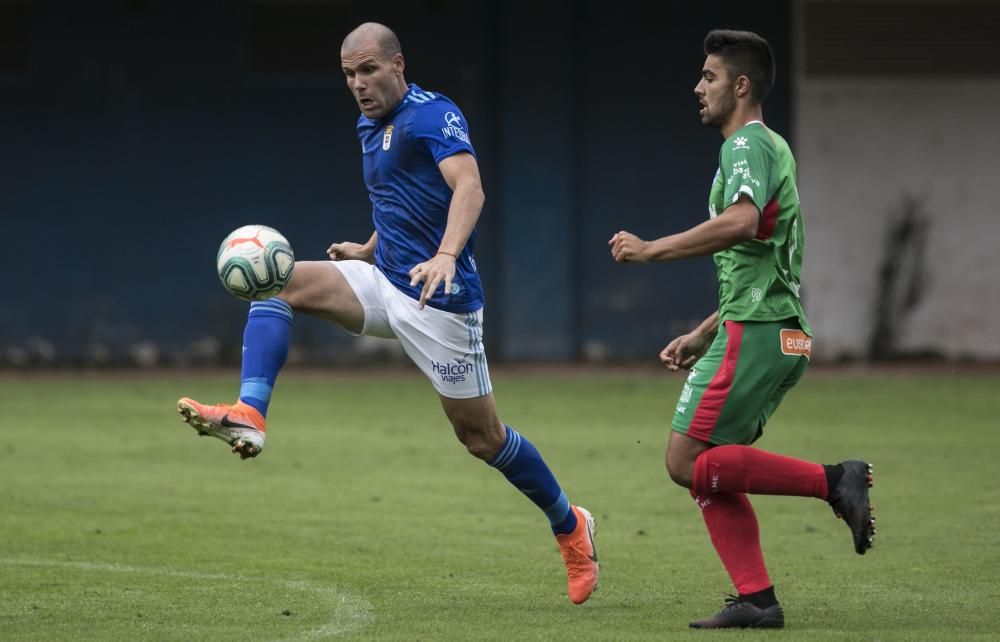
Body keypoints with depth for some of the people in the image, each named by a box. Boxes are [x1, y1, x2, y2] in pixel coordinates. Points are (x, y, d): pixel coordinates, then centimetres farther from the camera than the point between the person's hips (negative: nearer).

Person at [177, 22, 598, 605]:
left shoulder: (434, 115, -13)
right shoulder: (372, 129, 14)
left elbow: (469, 188, -30)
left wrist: (446, 255, -45)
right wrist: (368, 251, 22)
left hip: (439, 300, -8)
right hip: (386, 284, 8)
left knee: (482, 436, -1)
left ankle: (571, 525, 21)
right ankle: (250, 415, -27)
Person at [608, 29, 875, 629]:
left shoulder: (748, 144, -9)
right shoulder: (772, 147, 23)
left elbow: (741, 222, -30)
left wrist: (650, 249, -22)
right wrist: (703, 334, 29)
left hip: (754, 333, -10)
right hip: (781, 333, 10)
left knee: (688, 461, -11)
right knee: (709, 472, 8)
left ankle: (834, 480, -13)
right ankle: (757, 600, 2)